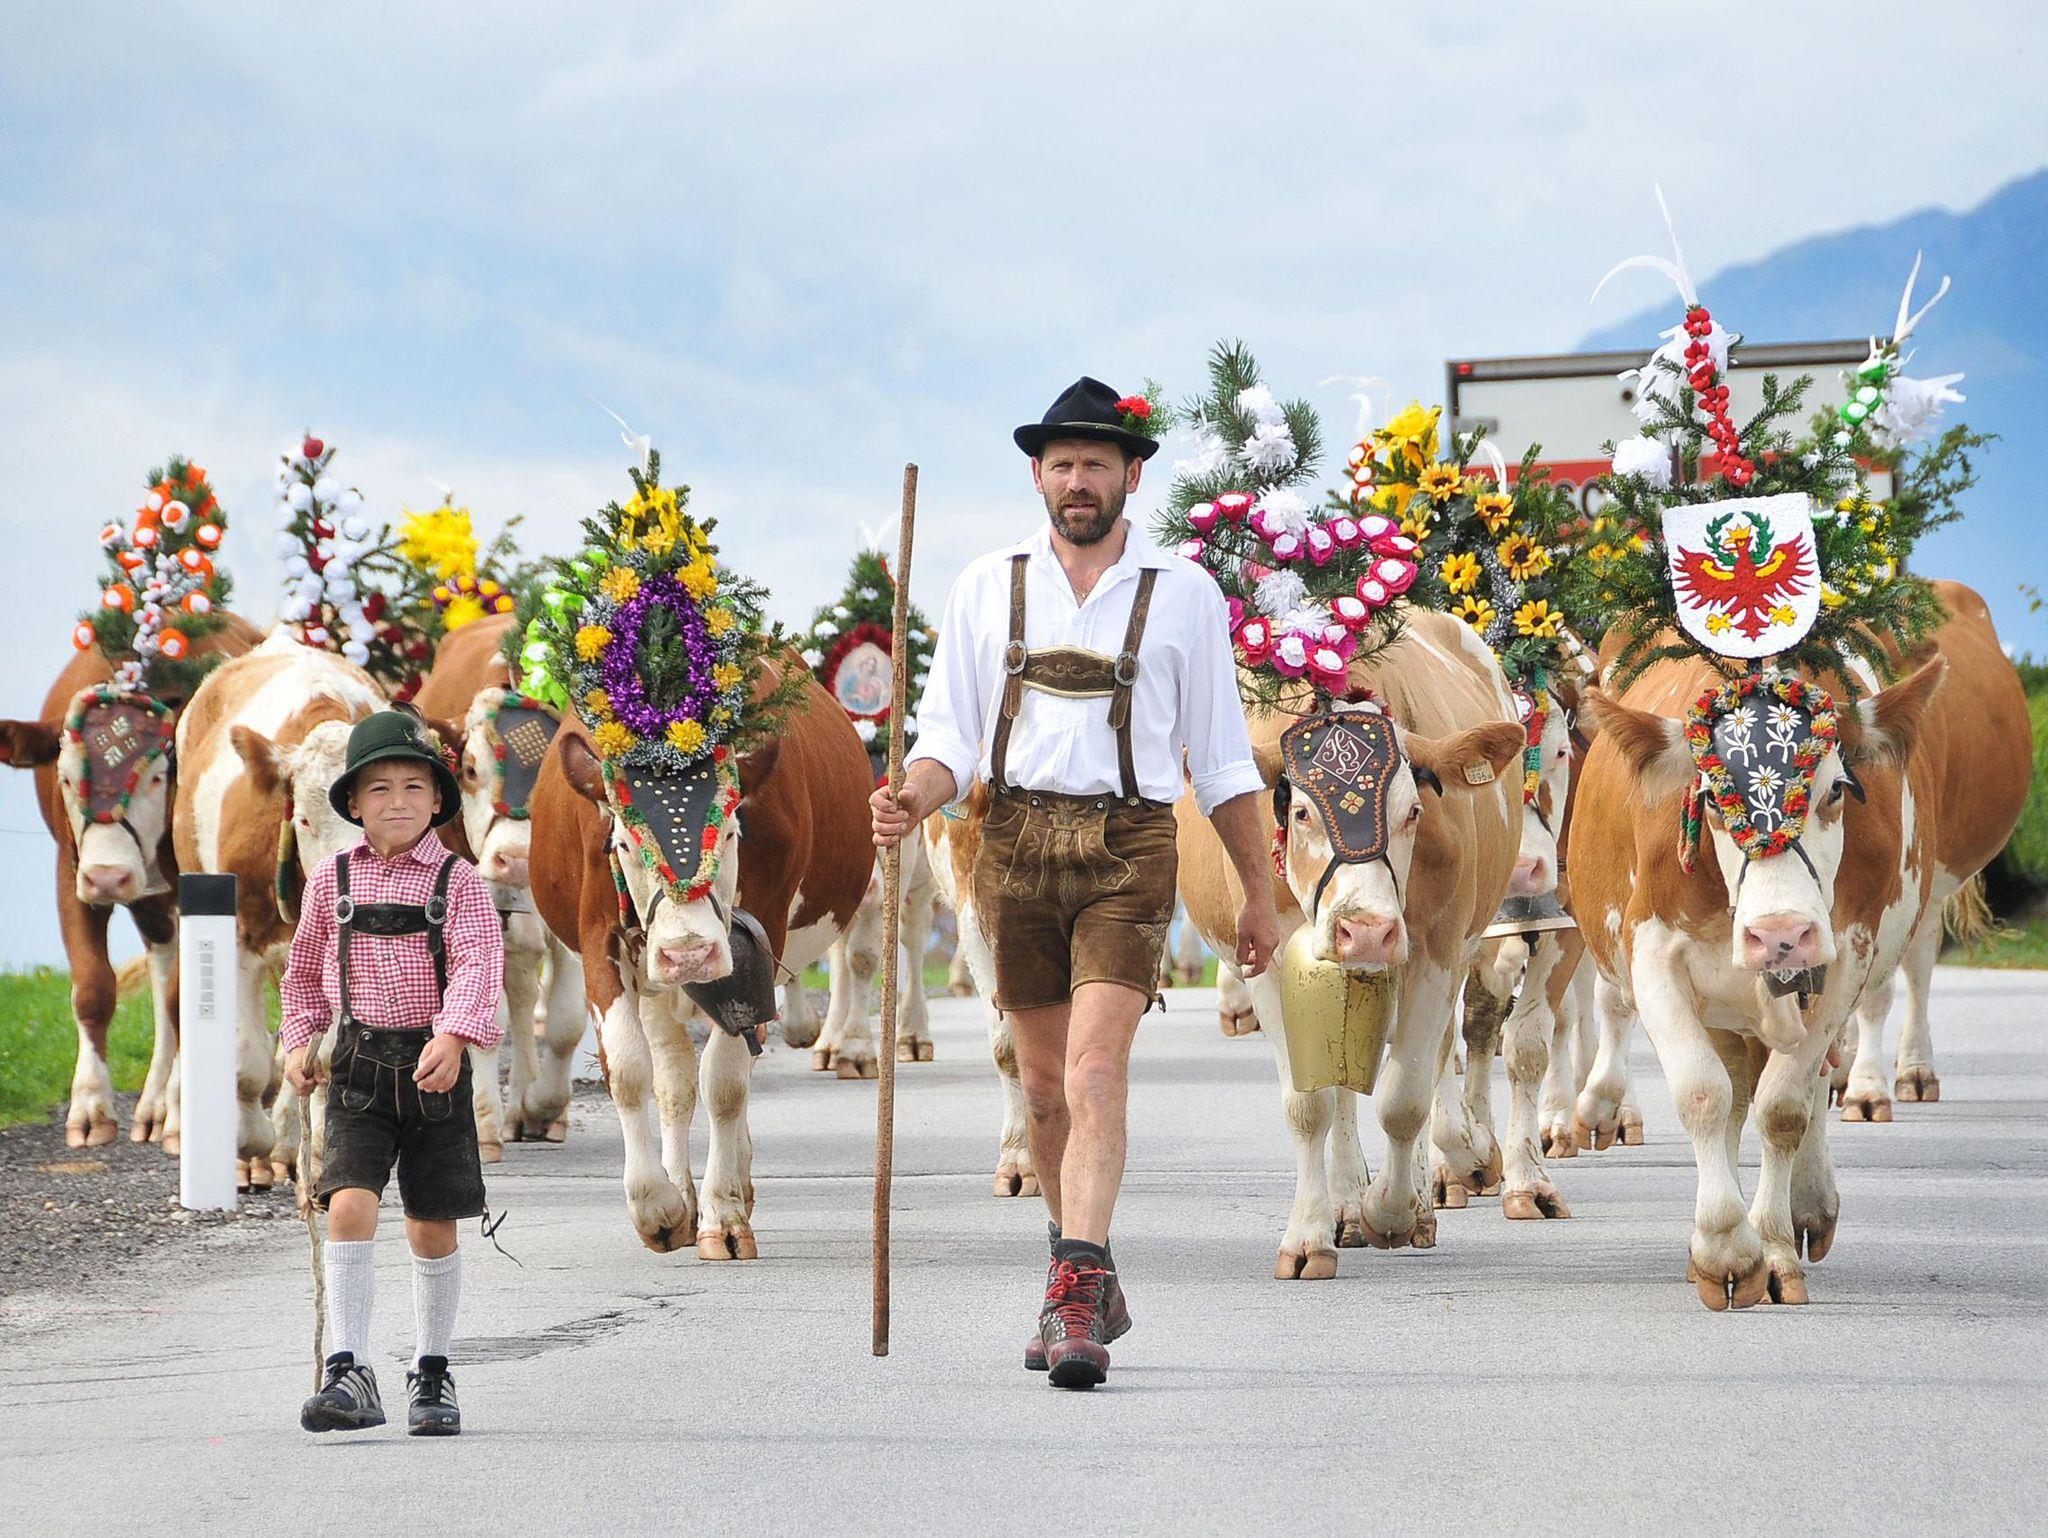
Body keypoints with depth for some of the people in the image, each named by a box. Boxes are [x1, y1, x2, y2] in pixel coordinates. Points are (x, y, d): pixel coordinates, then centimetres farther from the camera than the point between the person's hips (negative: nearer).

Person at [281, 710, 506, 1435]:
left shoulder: (457, 881, -3)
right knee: (350, 1207, -17)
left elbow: (477, 965, -16)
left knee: (433, 1228, 8)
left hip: (435, 1065, -1)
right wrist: (299, 1041, 6)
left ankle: (432, 1375, 24)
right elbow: (305, 969, 19)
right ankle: (350, 1373, -15)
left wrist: (453, 1036, -32)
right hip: (359, 1065, 1)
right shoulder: (332, 880, 5)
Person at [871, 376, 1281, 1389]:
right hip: (1017, 841, 3)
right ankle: (1090, 1290, 23)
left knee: (1097, 1071, -17)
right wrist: (914, 800, -14)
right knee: (1045, 1085, 9)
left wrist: (1261, 894, 12)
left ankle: (1075, 1296, -25)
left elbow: (1221, 761, 10)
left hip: (1129, 848, -3)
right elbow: (949, 737, 8)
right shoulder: (987, 589, 10)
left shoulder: (1182, 594, 6)